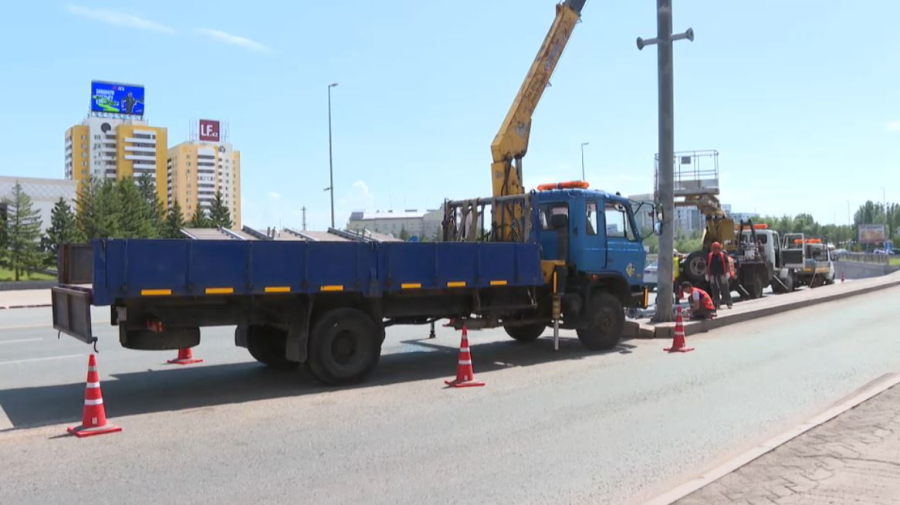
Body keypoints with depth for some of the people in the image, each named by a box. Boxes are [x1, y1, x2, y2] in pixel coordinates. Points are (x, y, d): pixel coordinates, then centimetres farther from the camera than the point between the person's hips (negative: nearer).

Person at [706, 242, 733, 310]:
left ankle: (729, 303, 9)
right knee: (715, 291, 4)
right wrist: (707, 275, 7)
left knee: (725, 290, 1)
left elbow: (726, 265, 2)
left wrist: (727, 273, -4)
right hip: (713, 276, 2)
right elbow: (707, 266, 9)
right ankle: (717, 304, 11)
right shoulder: (709, 256, 6)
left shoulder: (723, 255, 0)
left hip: (722, 275, -2)